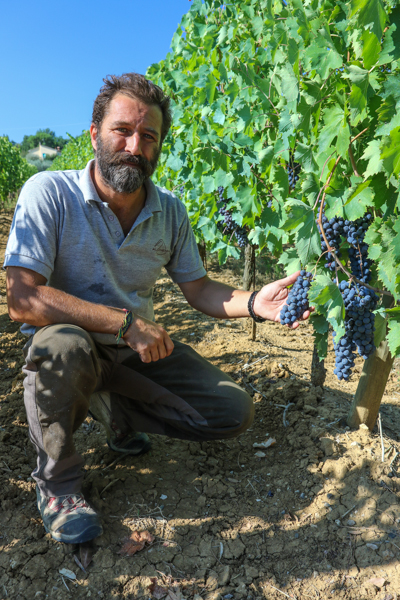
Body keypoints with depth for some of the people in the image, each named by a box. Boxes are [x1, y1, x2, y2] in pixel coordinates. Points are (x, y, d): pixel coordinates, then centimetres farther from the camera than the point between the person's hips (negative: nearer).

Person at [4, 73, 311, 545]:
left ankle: (114, 408, 13)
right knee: (62, 346, -40)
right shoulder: (49, 193, -17)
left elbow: (197, 290, 3)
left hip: (140, 347, 4)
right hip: (70, 345, -4)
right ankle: (56, 480, -10)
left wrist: (253, 303, -18)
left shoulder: (171, 211, -2)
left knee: (234, 413, -6)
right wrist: (126, 322, -30)